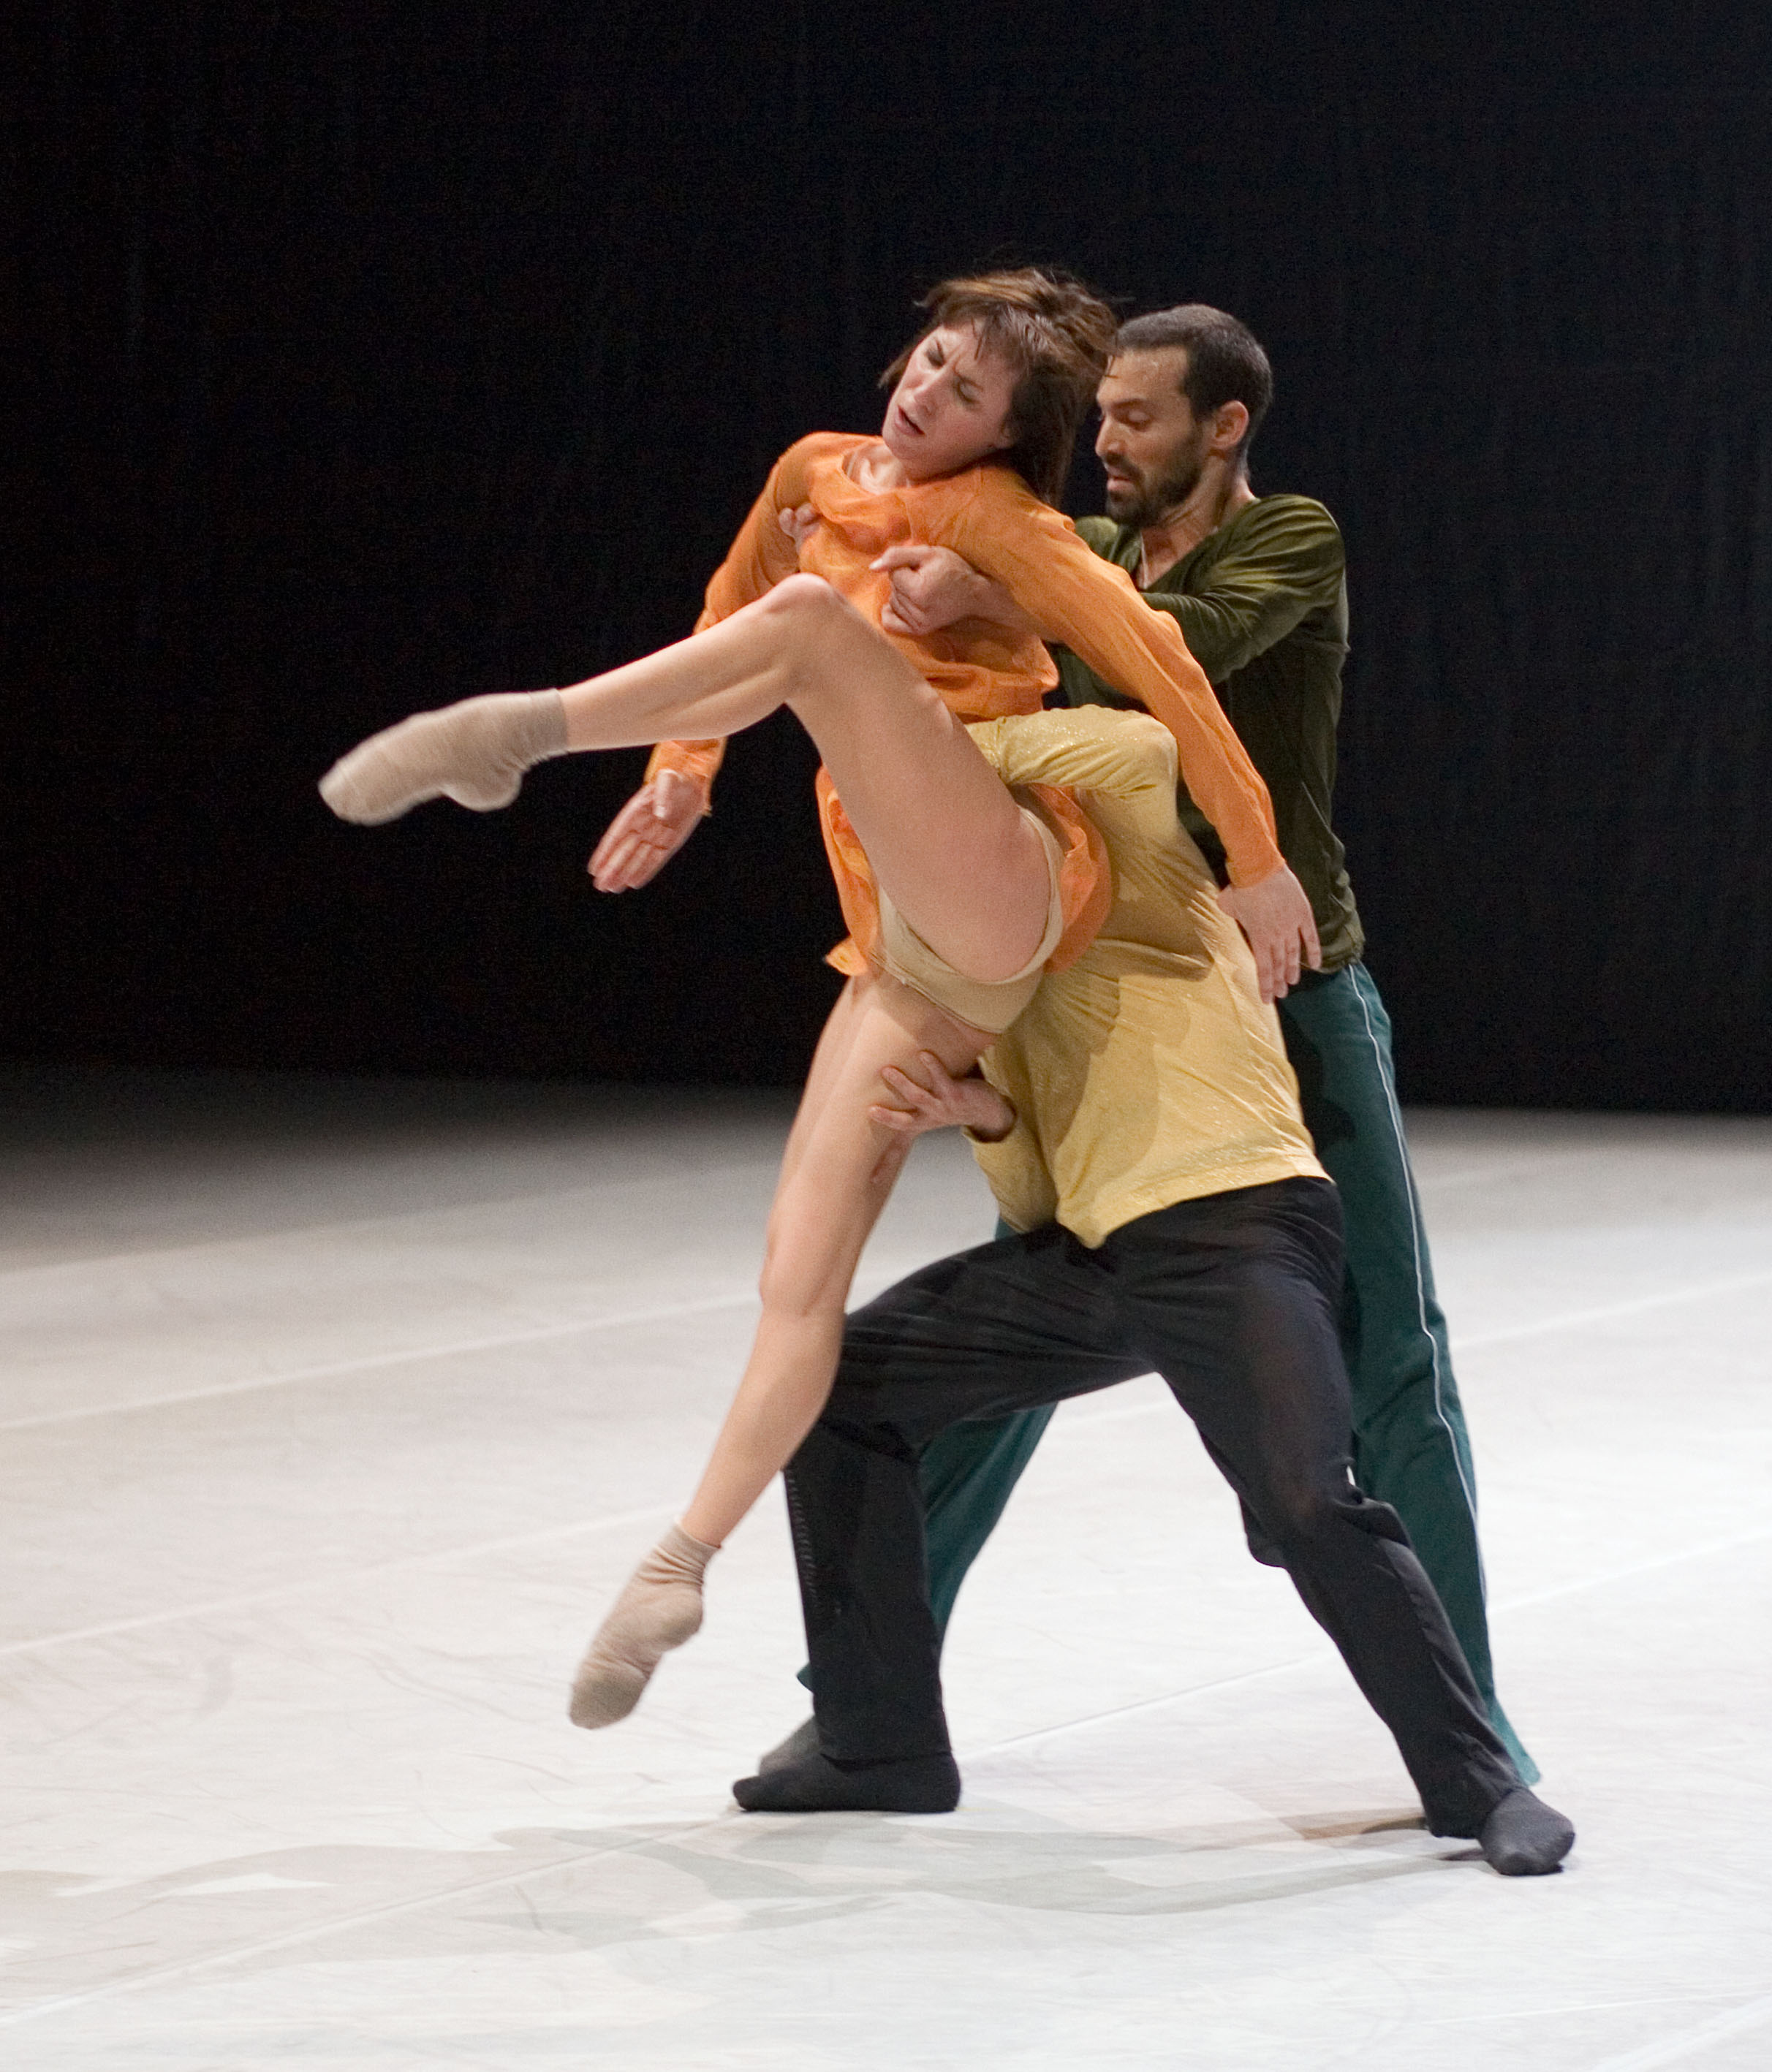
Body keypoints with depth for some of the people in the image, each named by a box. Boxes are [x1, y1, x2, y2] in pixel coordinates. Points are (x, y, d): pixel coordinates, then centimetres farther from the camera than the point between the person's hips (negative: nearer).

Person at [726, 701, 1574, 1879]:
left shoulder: (1120, 853, 6)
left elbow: (1141, 745, -19)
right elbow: (1038, 1204, 19)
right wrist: (990, 1121, -3)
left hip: (1233, 1227, -9)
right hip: (1091, 1254, 9)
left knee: (1312, 1504, -27)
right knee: (844, 1391, 7)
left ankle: (1480, 1785, -11)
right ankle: (882, 1746, 14)